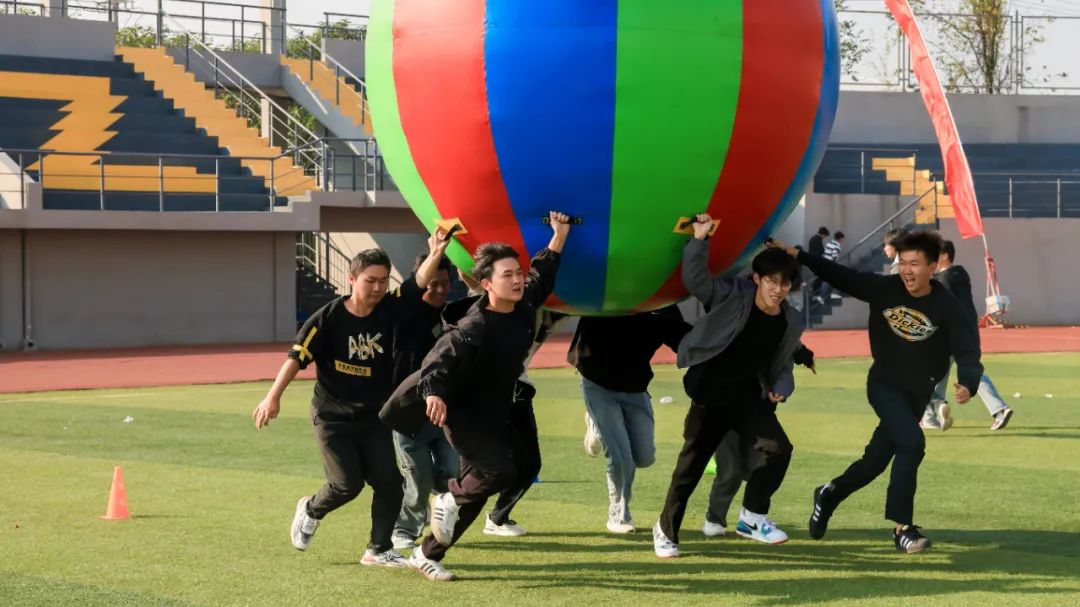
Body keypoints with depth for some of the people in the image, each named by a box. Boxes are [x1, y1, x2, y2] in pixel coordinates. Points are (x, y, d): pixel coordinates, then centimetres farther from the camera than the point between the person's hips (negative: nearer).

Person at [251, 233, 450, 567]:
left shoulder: (391, 310, -5)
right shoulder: (328, 317, -13)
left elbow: (419, 283, -18)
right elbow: (297, 356, -15)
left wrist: (435, 255, -38)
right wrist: (273, 396, -24)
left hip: (374, 417, 4)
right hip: (332, 417, -4)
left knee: (390, 481, -4)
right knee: (347, 484, -10)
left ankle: (378, 549, 12)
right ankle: (311, 509, 22)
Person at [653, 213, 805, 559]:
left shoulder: (791, 323, -1)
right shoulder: (733, 296, -11)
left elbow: (783, 366, 11)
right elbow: (695, 280, -22)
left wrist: (781, 388, -9)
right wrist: (699, 240, -33)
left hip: (751, 399, 3)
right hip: (710, 397, -3)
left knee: (778, 448, -20)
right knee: (691, 466, 3)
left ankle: (753, 518, -2)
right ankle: (666, 530, 22)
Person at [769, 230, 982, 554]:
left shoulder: (947, 308, -15)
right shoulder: (884, 288, -11)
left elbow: (967, 351, -22)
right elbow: (840, 275, -2)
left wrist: (967, 384, -42)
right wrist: (797, 256, -4)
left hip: (917, 393, 2)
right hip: (884, 384, -2)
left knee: (876, 461, 12)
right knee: (912, 442, -25)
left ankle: (829, 494, 41)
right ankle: (902, 527, -18)